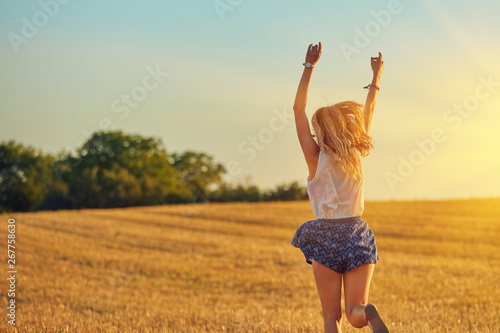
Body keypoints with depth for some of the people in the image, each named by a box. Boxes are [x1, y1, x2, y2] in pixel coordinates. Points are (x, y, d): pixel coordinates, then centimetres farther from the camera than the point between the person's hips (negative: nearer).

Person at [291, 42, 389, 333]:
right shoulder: (358, 155, 2)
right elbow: (367, 112, 17)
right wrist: (377, 78, 29)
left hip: (326, 239, -2)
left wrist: (310, 66, -1)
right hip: (358, 237, 2)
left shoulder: (316, 157, -7)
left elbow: (298, 108, -3)